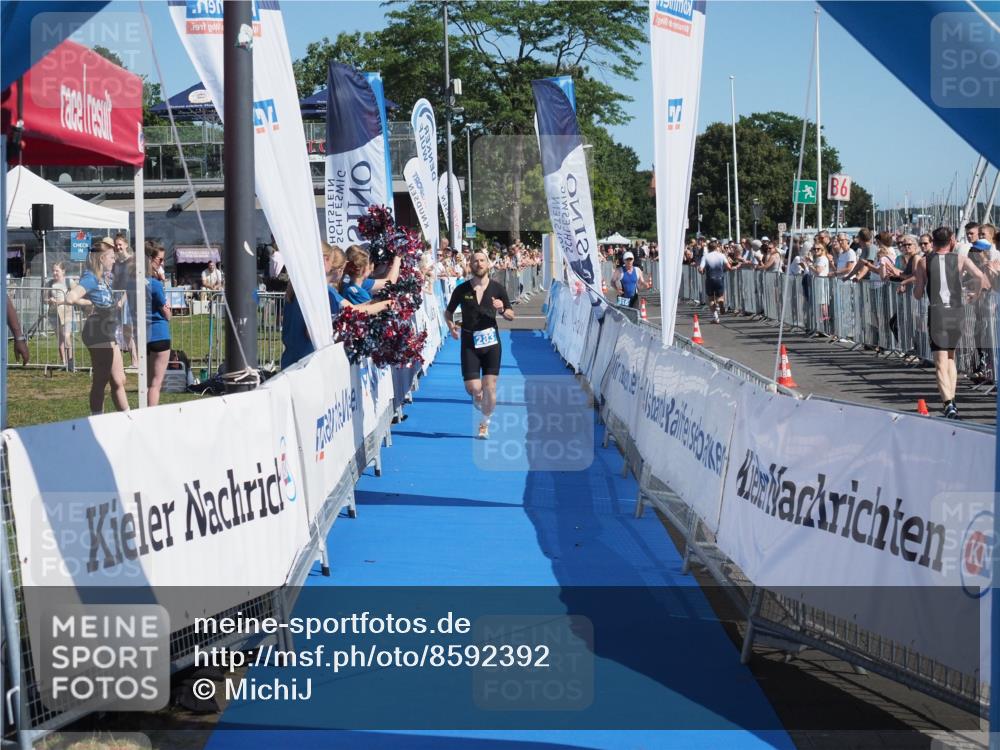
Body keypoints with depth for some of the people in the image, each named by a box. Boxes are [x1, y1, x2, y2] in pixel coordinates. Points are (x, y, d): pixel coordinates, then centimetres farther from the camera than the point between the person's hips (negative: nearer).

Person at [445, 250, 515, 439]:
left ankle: (485, 423, 18)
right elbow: (448, 312, 13)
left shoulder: (497, 289, 1)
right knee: (472, 388, -8)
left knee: (490, 387, -2)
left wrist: (502, 310, -13)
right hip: (469, 342, 0)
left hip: (491, 340, 0)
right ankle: (478, 397, 30)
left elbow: (511, 315, 7)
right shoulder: (462, 289, -1)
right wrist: (451, 326, -4)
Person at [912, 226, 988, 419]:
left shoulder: (924, 263, 3)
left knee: (941, 363, -6)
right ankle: (951, 400, 21)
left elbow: (918, 294, 4)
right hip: (956, 312, 2)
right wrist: (976, 296, 9)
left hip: (936, 313, -2)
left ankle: (949, 403, -23)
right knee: (951, 358, 22)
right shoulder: (961, 260, 4)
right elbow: (982, 278, -9)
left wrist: (916, 280, 24)